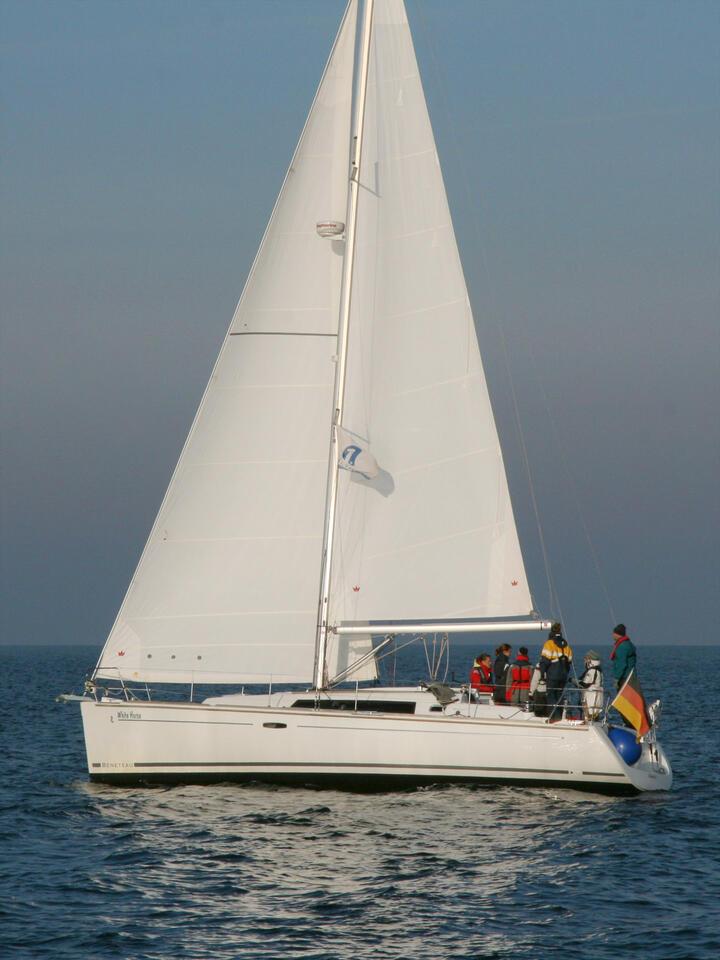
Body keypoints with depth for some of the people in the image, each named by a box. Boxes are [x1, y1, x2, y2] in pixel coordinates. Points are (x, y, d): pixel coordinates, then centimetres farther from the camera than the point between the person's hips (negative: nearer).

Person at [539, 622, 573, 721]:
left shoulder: (549, 644, -7)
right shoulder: (566, 645, 12)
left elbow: (544, 661, -11)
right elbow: (569, 661, 17)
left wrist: (542, 674, -4)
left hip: (552, 676, -6)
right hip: (563, 676, 6)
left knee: (551, 695, -4)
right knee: (559, 695, 12)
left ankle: (553, 717, -11)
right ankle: (559, 716, 11)